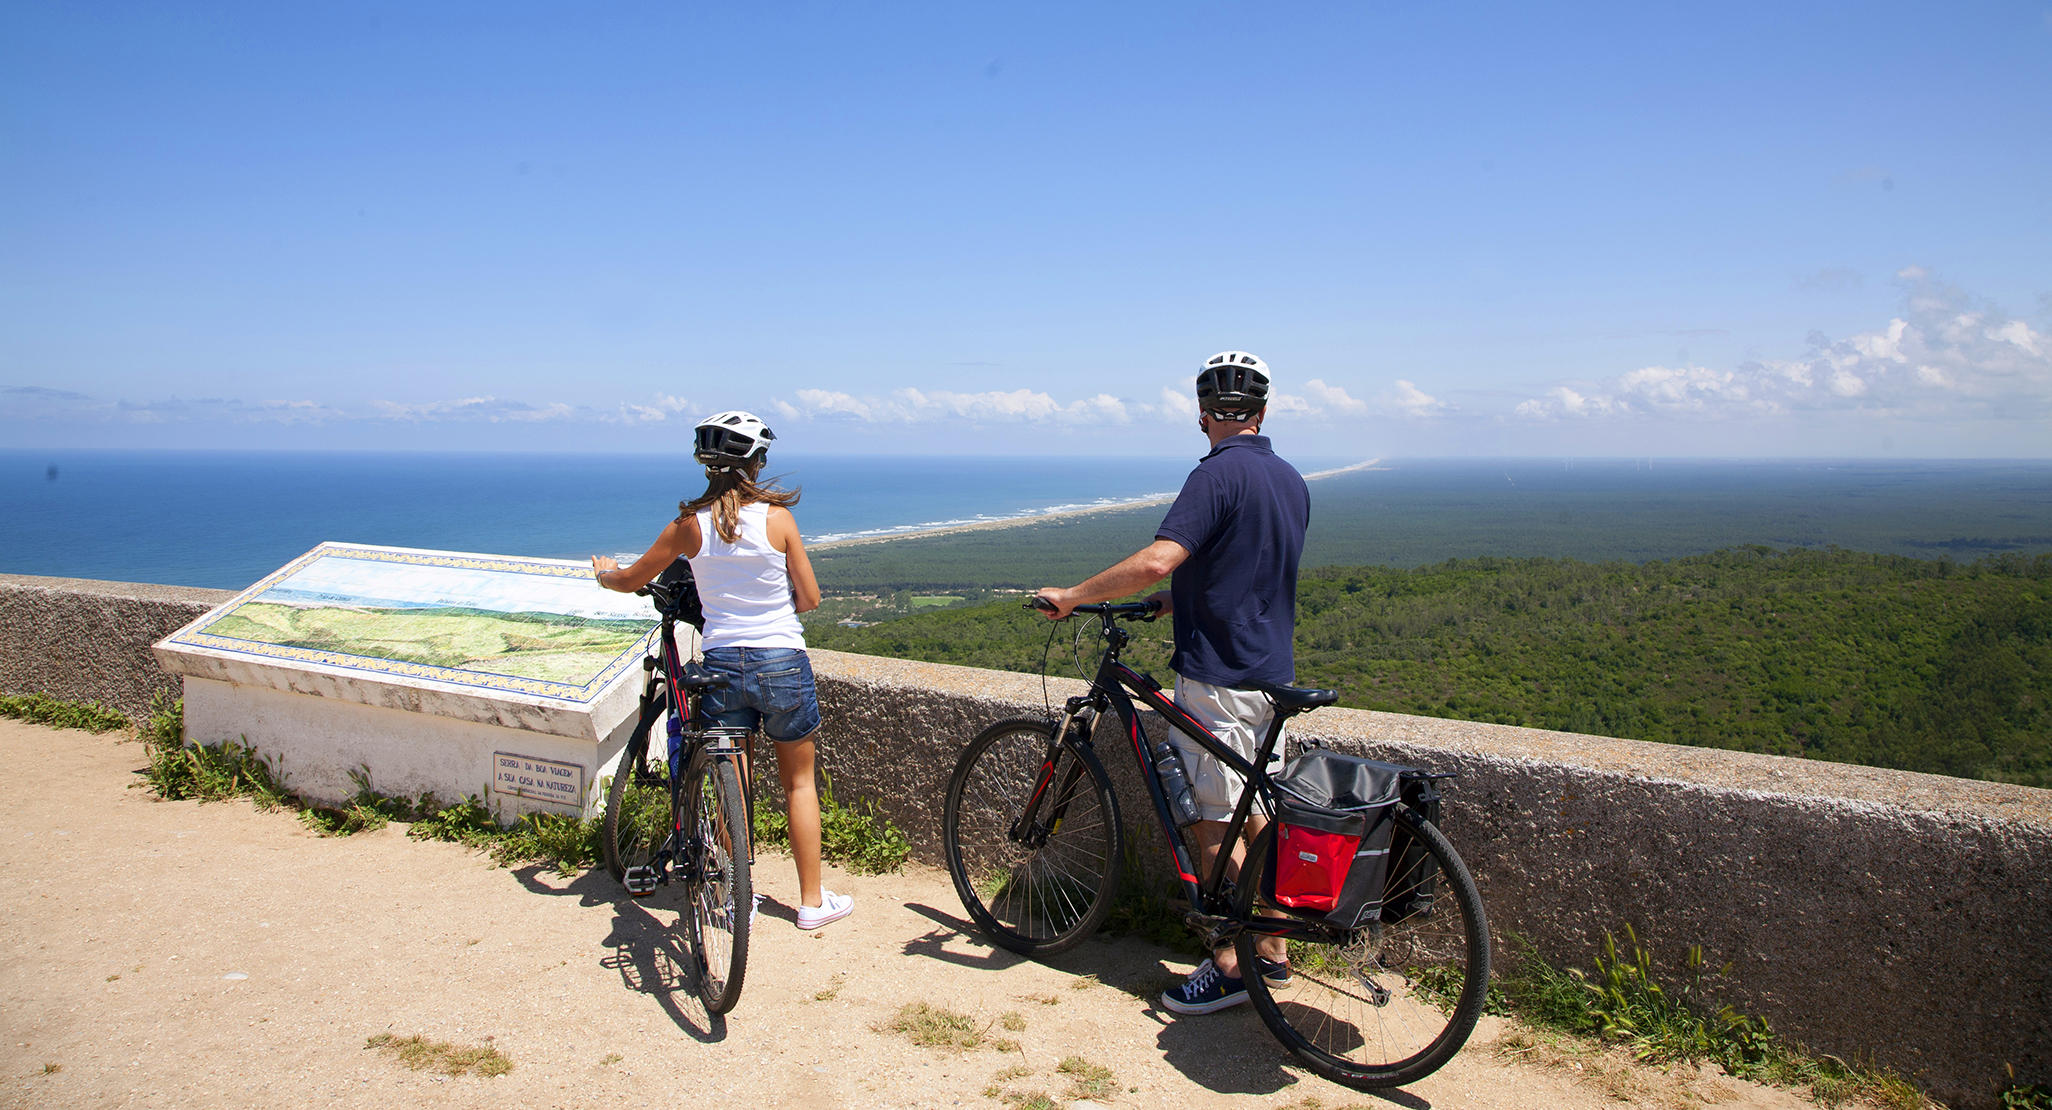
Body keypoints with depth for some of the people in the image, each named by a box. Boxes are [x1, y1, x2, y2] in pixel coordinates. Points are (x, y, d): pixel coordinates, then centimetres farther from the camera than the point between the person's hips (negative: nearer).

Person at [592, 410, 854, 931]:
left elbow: (630, 581, 8)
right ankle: (812, 901, 19)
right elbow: (810, 598, -6)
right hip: (782, 660, -1)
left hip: (722, 660, 2)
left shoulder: (691, 524, -4)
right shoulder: (776, 517, -9)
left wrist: (604, 571, 31)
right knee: (799, 781, 13)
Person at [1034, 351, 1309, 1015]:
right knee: (1257, 815, 17)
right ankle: (1272, 953, 26)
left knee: (1214, 824, 1)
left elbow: (1156, 561, -29)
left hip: (1218, 679, -9)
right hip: (1273, 676, 9)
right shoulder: (1292, 481, 10)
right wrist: (1169, 601, 17)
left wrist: (1070, 597, -20)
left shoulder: (1219, 474, -17)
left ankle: (1227, 971, 10)